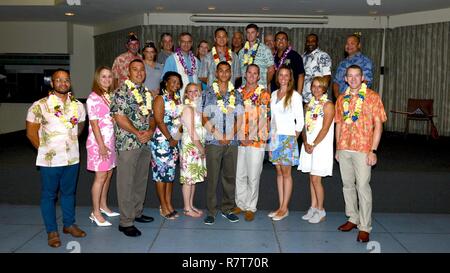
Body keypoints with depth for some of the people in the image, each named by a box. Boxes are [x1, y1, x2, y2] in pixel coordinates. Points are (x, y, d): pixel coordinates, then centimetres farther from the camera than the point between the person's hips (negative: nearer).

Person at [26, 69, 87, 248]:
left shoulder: (77, 105, 4)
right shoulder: (40, 106, -9)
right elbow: (31, 132, -4)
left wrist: (70, 141, 10)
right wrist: (44, 149, 0)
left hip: (72, 158, 4)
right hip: (50, 160, -4)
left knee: (69, 192, 17)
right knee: (49, 195, 8)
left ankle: (69, 224, 32)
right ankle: (52, 231, 20)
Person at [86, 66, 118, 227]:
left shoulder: (110, 96, 12)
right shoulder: (93, 98, -11)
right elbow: (94, 124, -14)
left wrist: (110, 143, 10)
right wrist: (101, 145, -17)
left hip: (111, 141, 7)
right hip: (99, 142, -7)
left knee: (108, 173, 13)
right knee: (101, 176, -3)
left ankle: (103, 205, 28)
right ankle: (95, 213, 8)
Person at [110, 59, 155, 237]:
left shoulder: (147, 93, 14)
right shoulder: (122, 92, -8)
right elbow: (119, 117, -15)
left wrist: (150, 131, -4)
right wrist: (137, 133, -16)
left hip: (145, 143, 7)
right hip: (127, 143, -7)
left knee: (141, 180, 15)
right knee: (126, 182, -2)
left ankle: (137, 213, 30)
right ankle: (125, 222, 4)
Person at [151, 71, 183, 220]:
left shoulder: (178, 99, 13)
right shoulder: (160, 99, -8)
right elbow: (159, 121, -14)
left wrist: (177, 138, 4)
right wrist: (170, 139, -14)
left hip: (174, 141, 7)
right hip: (162, 141, -7)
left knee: (171, 172, 11)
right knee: (161, 172, 0)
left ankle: (169, 204, 20)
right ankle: (163, 207, 8)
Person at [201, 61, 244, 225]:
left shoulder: (236, 95, 10)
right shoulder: (208, 93, 3)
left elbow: (239, 118, 7)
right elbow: (205, 118, -2)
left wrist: (230, 135, -6)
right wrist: (218, 135, -10)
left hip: (232, 142, 3)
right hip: (213, 142, -3)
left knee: (230, 177, 8)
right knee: (212, 178, -1)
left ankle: (227, 209, 19)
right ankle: (211, 212, 8)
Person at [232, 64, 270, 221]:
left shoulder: (263, 94, -1)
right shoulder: (238, 92, 12)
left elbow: (262, 118, -8)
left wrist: (251, 137, -14)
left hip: (256, 141, -4)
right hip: (239, 140, 4)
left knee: (253, 176, 2)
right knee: (239, 174, 10)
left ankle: (250, 208, 13)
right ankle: (240, 204, 25)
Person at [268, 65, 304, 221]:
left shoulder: (295, 96, -5)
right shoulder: (274, 94, 12)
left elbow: (300, 121, -6)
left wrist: (294, 138, -5)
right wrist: (272, 135, 7)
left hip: (287, 137, -5)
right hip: (274, 136, 6)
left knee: (286, 173, -1)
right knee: (279, 172, 9)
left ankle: (285, 208, 7)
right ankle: (281, 207, 16)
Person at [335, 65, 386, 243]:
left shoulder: (372, 97, -2)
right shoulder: (341, 98, 11)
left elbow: (378, 125, -4)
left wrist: (373, 150, -11)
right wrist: (337, 148, 11)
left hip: (363, 149, -5)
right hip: (343, 149, 5)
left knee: (363, 187, -5)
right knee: (347, 185, 12)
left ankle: (364, 227, 3)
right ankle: (353, 218, 26)